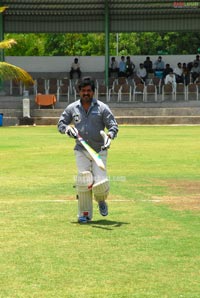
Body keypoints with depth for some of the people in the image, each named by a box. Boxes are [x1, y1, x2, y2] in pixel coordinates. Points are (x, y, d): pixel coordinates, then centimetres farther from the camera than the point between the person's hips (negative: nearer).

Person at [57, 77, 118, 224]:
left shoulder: (102, 108, -1)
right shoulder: (72, 108, 5)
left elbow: (114, 126, -1)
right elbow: (61, 123, 13)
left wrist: (109, 136, -22)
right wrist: (68, 129, -9)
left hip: (99, 151, -1)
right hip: (81, 151, 1)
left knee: (100, 183, -11)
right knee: (83, 181, -10)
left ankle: (101, 200, 24)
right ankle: (85, 213, 3)